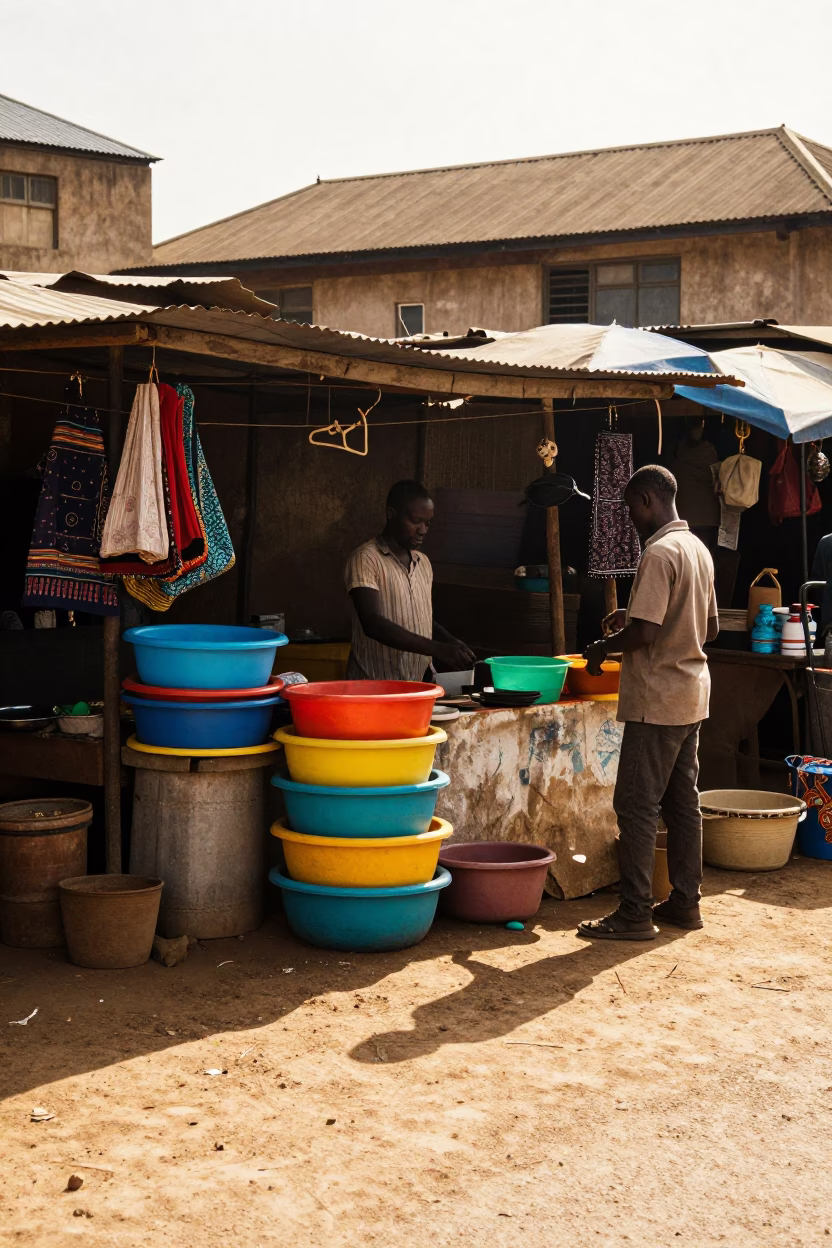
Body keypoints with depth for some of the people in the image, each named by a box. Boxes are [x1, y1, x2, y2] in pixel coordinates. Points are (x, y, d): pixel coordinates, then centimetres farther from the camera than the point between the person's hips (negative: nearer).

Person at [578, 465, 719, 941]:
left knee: (637, 805, -4)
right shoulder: (699, 549, 11)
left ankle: (636, 912, -1)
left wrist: (605, 646, -6)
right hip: (693, 693, 9)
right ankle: (686, 901, 19)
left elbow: (643, 632, -25)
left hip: (658, 699, -9)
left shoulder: (660, 553, -18)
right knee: (684, 800, 13)